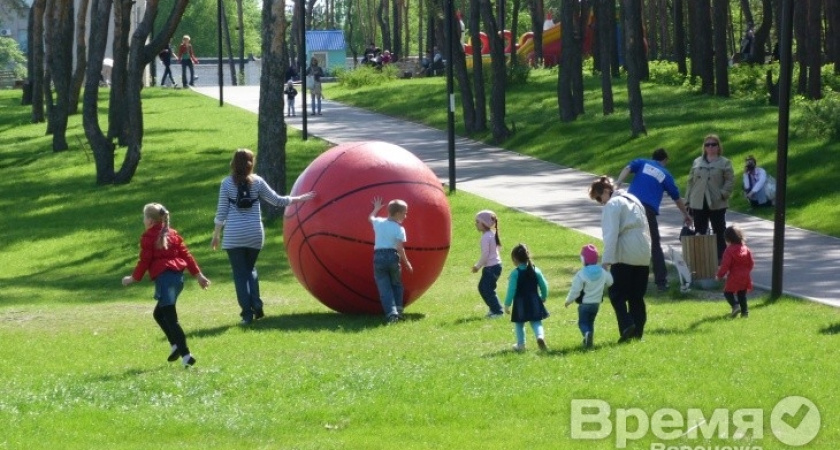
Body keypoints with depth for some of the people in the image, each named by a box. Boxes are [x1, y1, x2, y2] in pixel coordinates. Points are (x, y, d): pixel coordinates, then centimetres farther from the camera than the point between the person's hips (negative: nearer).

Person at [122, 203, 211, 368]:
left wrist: (133, 278, 9)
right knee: (159, 313, 22)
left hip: (164, 278, -8)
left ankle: (186, 355, -18)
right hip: (178, 276, 8)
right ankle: (176, 345, 10)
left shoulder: (148, 237, -3)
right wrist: (198, 274, 17)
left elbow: (144, 261, -4)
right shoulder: (173, 234, 17)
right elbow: (186, 254, 15)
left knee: (170, 318, -9)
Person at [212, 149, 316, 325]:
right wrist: (299, 199, 21)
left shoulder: (227, 183, -3)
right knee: (250, 269, 20)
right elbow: (277, 200, 8)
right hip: (255, 234, 2)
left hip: (234, 236, -2)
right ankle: (257, 307, 5)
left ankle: (247, 313, -3)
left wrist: (216, 234, 7)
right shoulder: (257, 182, 1)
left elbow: (221, 212, -2)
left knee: (240, 273, 4)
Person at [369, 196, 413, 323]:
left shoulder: (378, 222, 7)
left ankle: (391, 312, -17)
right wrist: (406, 263, -1)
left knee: (384, 288, -2)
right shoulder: (399, 229, -5)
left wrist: (376, 208, 49)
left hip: (379, 257, 2)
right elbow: (400, 248, -11)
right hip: (393, 256, -2)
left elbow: (370, 217, 31)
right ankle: (398, 309, 10)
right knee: (396, 285, 20)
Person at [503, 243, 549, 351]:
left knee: (519, 324, 14)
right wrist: (543, 298, 23)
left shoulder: (515, 273, -12)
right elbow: (544, 286, 6)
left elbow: (511, 290, -13)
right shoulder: (536, 271, 1)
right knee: (536, 322, 7)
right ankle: (540, 336, -20)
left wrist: (507, 305, -7)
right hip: (534, 302, 3)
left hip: (520, 303, -3)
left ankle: (520, 345, 19)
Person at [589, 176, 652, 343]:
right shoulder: (633, 200, 19)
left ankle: (627, 326, -19)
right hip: (643, 255, 8)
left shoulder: (612, 205, -8)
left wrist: (606, 260, -19)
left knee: (617, 294, -2)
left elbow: (611, 234, -17)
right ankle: (637, 332, 8)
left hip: (625, 256, -8)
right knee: (637, 296, 11)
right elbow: (645, 228, 22)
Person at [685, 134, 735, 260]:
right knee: (699, 232, 6)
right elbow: (691, 182, 13)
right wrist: (688, 200, 8)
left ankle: (721, 258, 6)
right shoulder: (697, 162, 13)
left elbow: (730, 181, -6)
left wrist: (723, 194, -18)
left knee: (719, 231, 1)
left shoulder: (724, 163, 0)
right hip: (698, 204, 4)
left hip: (717, 204, -4)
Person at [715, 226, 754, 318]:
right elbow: (751, 263, 10)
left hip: (734, 277, -6)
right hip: (745, 277, 6)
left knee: (728, 293, 6)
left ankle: (735, 305, -16)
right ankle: (744, 311, 11)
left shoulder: (729, 250, -15)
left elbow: (725, 265, -16)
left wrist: (719, 275, -5)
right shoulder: (746, 249, 4)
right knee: (742, 295, 14)